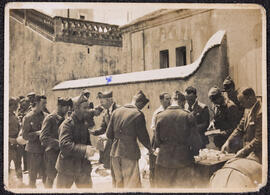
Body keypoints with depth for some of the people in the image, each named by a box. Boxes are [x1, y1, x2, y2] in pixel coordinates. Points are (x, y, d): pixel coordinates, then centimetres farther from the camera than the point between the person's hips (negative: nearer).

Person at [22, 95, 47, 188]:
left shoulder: (45, 116, 6)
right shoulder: (28, 117, -8)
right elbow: (25, 136, -11)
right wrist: (38, 133, -20)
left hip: (45, 149, 4)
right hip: (33, 151, -4)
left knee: (46, 176, 11)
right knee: (33, 176, 7)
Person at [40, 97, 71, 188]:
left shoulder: (63, 119, 11)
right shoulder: (50, 118, -11)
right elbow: (43, 138, -20)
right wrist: (59, 143, -28)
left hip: (61, 151, 6)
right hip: (52, 152, -6)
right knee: (51, 176, 2)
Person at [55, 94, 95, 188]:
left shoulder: (84, 124, 11)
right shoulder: (67, 124, -13)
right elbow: (64, 145, -26)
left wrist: (89, 150, -4)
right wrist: (84, 150, -34)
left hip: (83, 168, 6)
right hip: (67, 169, -6)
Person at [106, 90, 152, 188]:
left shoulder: (116, 111, 6)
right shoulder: (138, 114, -10)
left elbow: (109, 134, 8)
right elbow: (142, 136, -6)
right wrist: (149, 148, 11)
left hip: (115, 152, 6)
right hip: (130, 152, -6)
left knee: (118, 183, 17)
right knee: (132, 184, 3)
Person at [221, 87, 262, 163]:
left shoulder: (260, 113, -20)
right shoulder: (249, 111, 11)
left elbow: (259, 139, -20)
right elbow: (240, 128, 15)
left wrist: (244, 151, -18)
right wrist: (228, 141, 4)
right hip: (248, 151, 8)